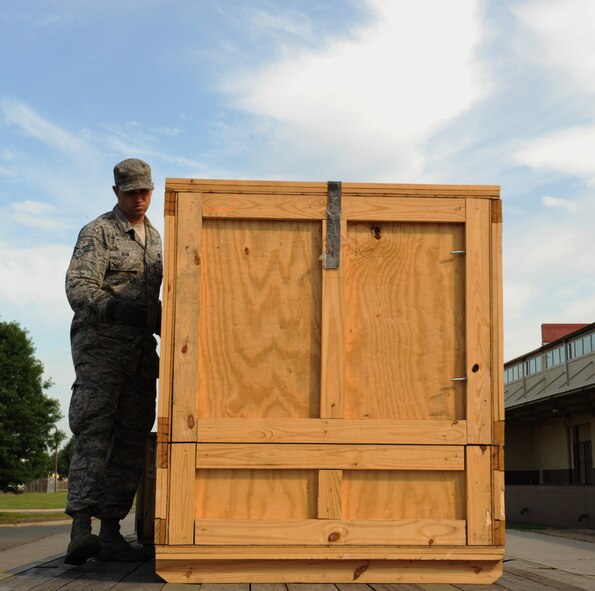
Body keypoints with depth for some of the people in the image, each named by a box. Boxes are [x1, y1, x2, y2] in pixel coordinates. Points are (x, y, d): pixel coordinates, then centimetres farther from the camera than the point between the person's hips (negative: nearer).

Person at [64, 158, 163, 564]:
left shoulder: (154, 237, 19)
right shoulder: (98, 232, -3)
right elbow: (79, 287, -15)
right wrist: (115, 308, -32)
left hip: (141, 350, 7)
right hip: (100, 345, -7)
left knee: (131, 440, 3)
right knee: (94, 432, -16)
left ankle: (111, 533, 6)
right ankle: (81, 528, -22)